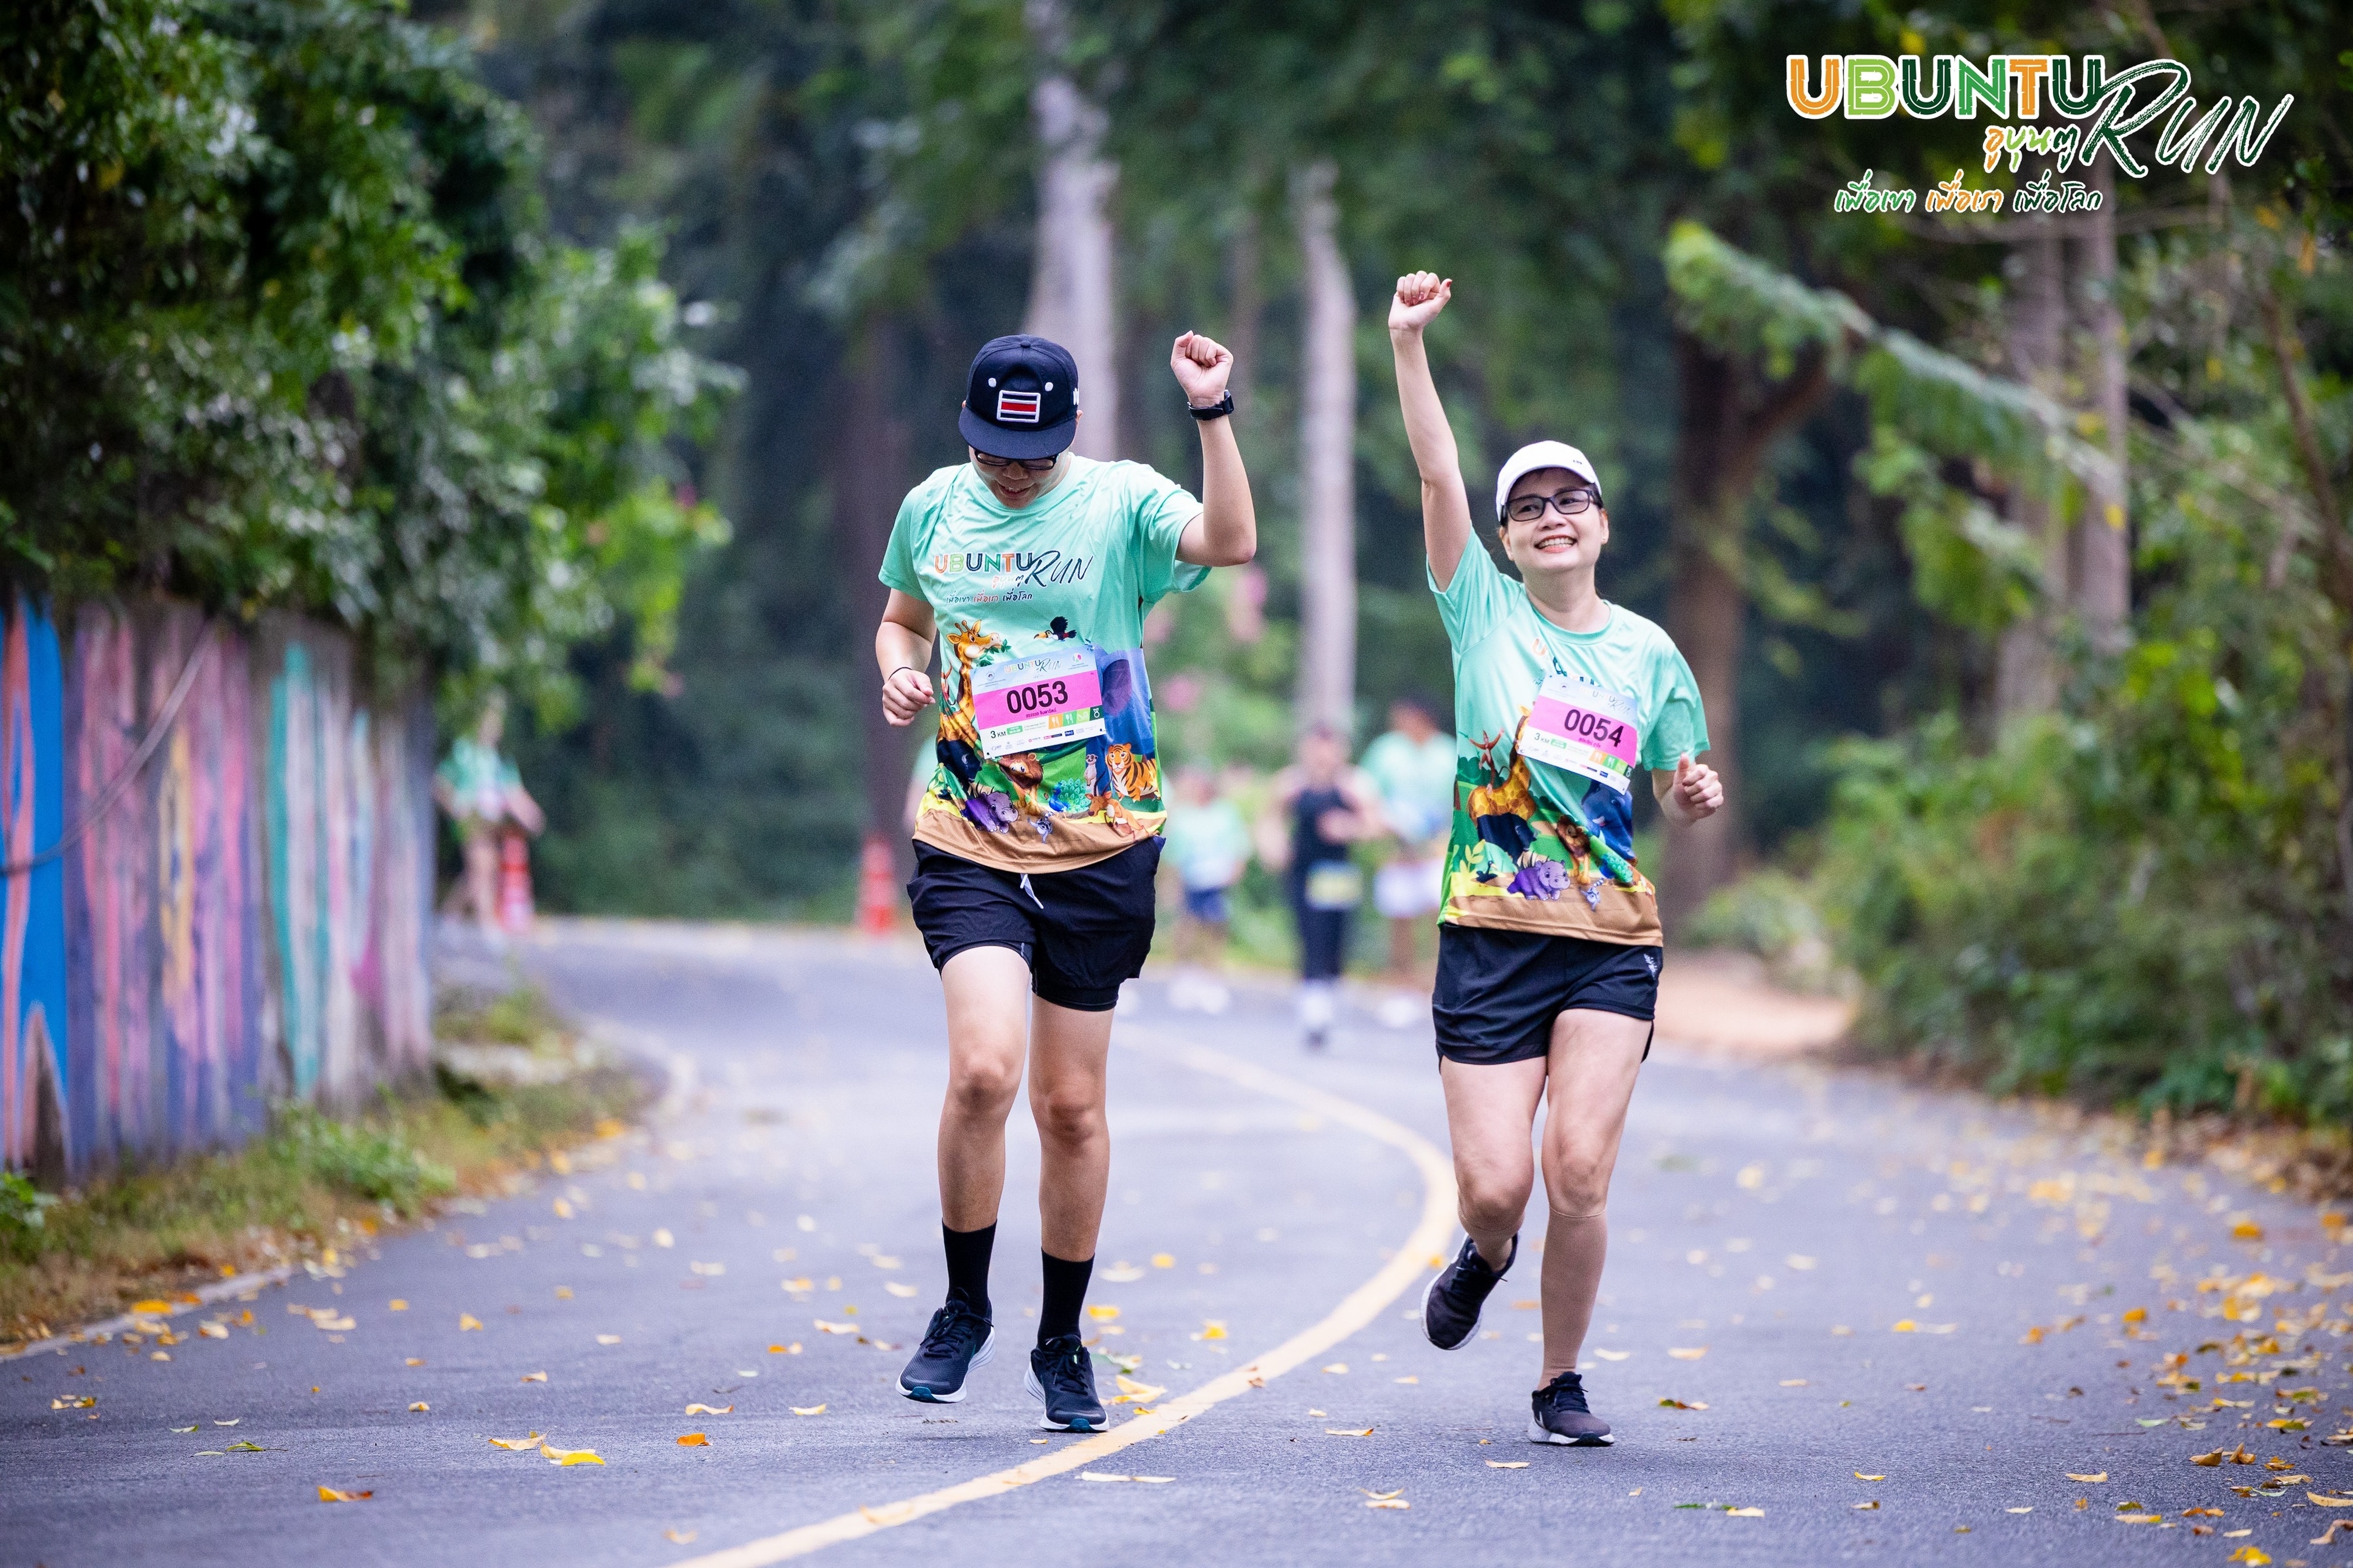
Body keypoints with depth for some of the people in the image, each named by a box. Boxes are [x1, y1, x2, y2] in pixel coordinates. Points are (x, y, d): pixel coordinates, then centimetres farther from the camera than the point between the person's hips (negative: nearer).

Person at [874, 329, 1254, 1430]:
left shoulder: (1122, 503, -6)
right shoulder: (933, 509, 4)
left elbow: (1231, 542, -25)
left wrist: (1213, 415, -33)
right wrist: (900, 670, 1)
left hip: (1100, 848, -1)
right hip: (969, 841, 1)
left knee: (1071, 1105, 6)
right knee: (983, 1067, -20)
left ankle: (1062, 1342, 24)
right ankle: (963, 1308, 2)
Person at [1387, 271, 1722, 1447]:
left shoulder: (1648, 653, 9)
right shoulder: (1485, 611, 4)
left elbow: (1678, 789, 20)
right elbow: (1438, 475, -7)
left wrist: (1699, 793, -4)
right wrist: (1407, 346, -16)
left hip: (1612, 941, 1)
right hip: (1490, 937, -1)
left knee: (1579, 1172, -12)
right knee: (1496, 1184, -7)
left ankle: (1562, 1381, 7)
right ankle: (1485, 1256, 32)